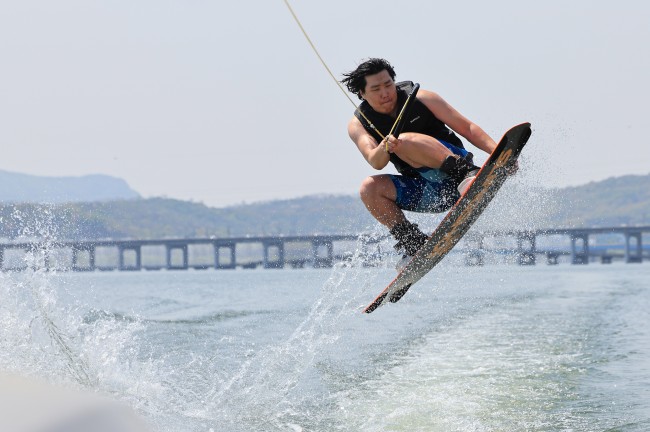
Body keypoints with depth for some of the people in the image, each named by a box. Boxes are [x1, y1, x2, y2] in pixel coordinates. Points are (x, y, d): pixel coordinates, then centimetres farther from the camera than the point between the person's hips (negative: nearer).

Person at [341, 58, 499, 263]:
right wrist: (384, 148, -39)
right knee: (370, 188, -18)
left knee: (405, 141, -28)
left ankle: (468, 174, -42)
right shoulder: (358, 124, 2)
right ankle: (412, 241, -11)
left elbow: (466, 127, -2)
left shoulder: (420, 99, -2)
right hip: (426, 193, 4)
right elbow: (376, 162, -16)